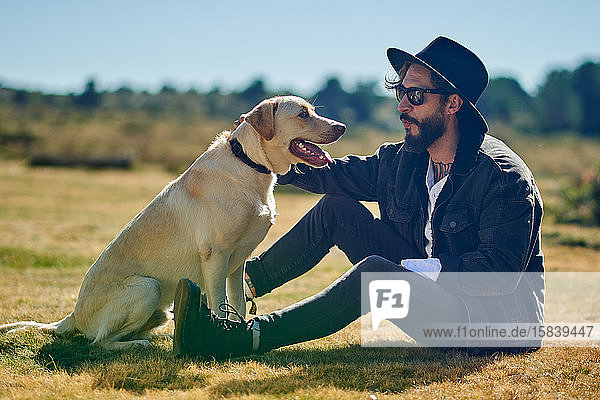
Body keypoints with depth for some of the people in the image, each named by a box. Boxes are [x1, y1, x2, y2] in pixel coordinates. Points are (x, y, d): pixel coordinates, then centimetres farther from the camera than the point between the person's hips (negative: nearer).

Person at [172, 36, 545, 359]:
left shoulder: (505, 178, -21)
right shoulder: (401, 160, 2)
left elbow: (501, 273, -27)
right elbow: (335, 173, 13)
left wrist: (414, 267, -28)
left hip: (498, 320, -7)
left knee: (374, 271, -33)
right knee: (337, 207, -1)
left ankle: (250, 336, -31)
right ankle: (246, 280, 2)